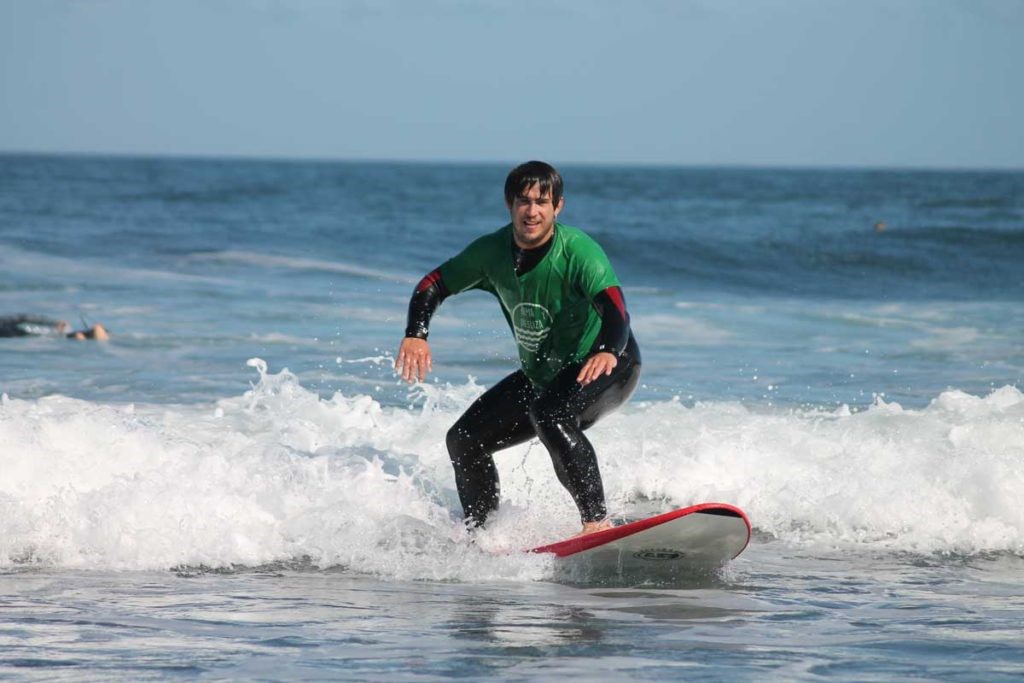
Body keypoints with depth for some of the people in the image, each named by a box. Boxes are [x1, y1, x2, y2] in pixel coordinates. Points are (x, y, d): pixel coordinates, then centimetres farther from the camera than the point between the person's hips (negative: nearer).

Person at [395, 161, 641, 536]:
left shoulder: (579, 252, -26)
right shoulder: (492, 251, -9)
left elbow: (615, 309, -39)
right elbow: (433, 285, 1)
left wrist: (607, 352, -60)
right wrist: (416, 335, -18)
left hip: (610, 368, -7)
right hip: (540, 375, 7)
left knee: (550, 414, -37)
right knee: (464, 440, 5)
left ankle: (598, 521, -37)